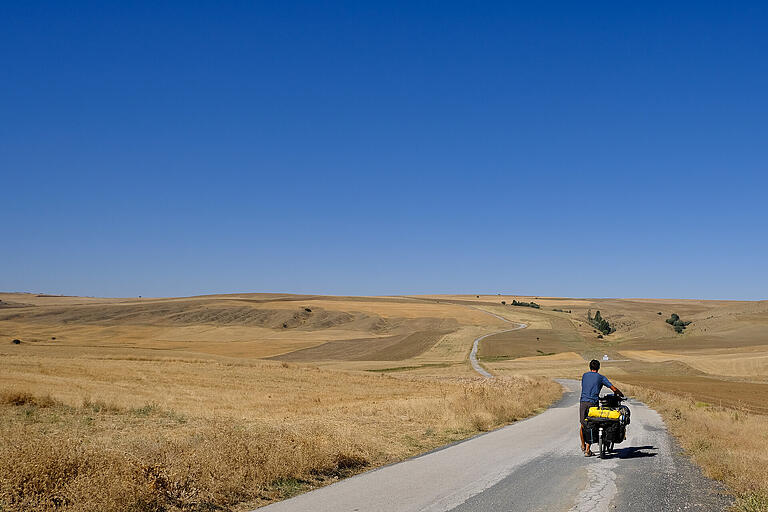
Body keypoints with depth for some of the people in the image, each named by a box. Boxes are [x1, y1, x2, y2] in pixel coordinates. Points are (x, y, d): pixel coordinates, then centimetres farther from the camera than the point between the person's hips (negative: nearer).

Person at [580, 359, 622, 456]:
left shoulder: (584, 375, 14)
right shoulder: (601, 377, 6)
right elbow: (614, 389, 3)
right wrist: (621, 394, 23)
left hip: (583, 402, 2)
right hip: (593, 403, -2)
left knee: (582, 425, 14)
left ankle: (583, 446, 29)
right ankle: (587, 450, -3)